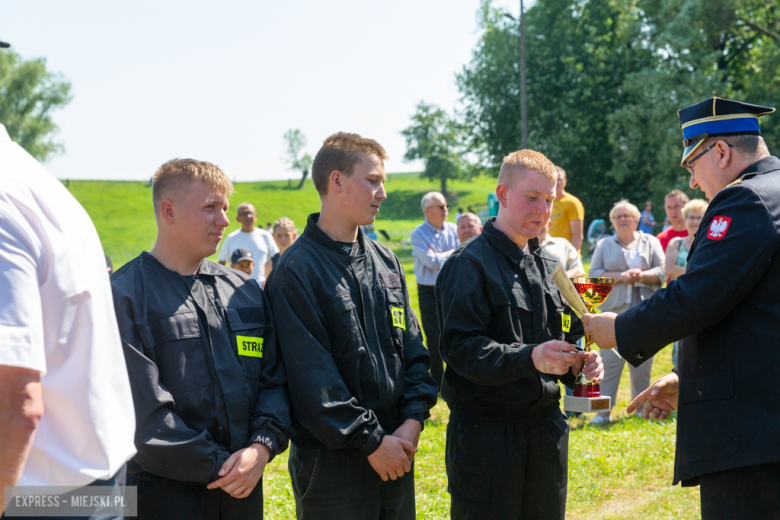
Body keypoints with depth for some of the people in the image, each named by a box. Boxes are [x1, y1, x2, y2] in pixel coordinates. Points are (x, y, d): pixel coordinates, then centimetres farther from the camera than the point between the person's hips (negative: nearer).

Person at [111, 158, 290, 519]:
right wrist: (217, 465, -14)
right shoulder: (125, 295, -7)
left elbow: (274, 380, 9)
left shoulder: (245, 290, 11)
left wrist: (262, 447, -9)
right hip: (163, 491, -5)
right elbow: (144, 406, -14)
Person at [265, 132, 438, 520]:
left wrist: (413, 419, -3)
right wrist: (371, 441, -15)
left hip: (396, 454, 6)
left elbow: (413, 348, 11)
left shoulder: (385, 262, 12)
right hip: (332, 461, -6)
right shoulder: (297, 271, -10)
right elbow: (312, 375, -16)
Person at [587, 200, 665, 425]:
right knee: (610, 359, -8)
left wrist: (641, 275, -13)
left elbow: (662, 271, 5)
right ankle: (603, 412, -7)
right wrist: (620, 277, -11)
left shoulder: (650, 242, 14)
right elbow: (594, 274, 3)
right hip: (613, 309, -1)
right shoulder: (604, 245, 14)